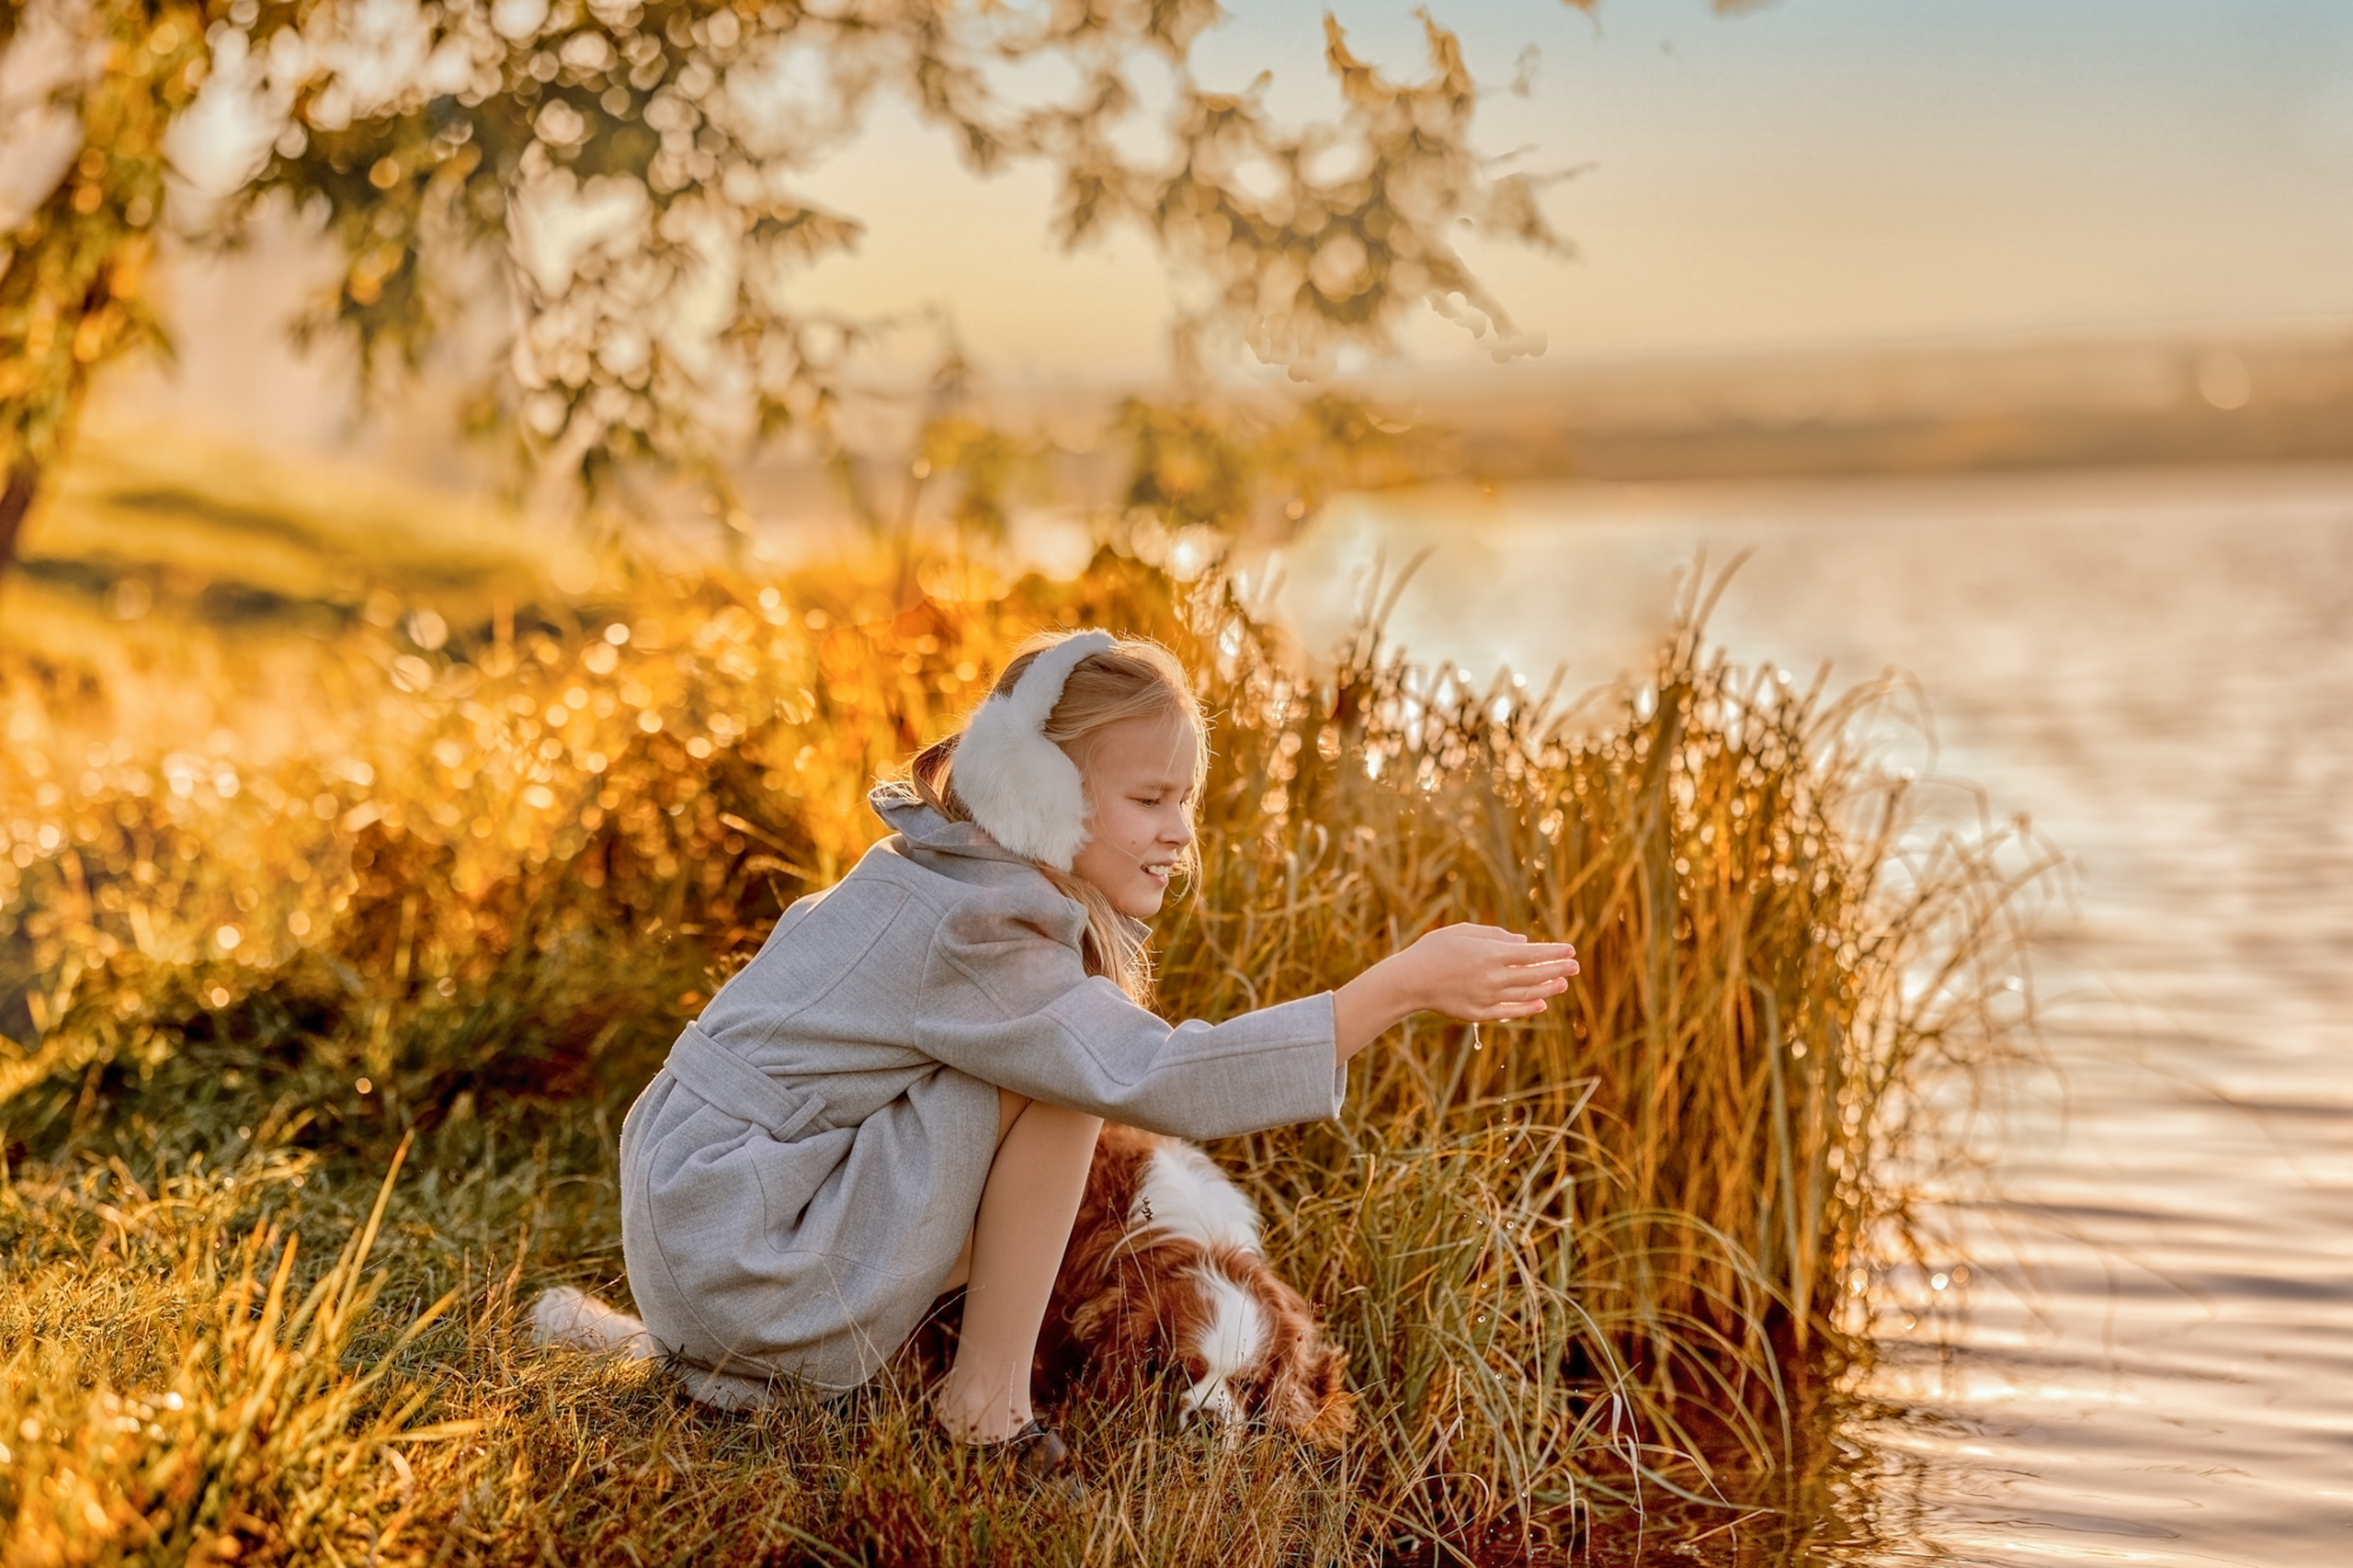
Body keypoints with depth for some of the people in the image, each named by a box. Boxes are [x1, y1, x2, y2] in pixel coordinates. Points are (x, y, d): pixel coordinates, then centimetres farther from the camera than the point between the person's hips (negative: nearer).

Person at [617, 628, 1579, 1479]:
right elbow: (1156, 1076, -30)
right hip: (745, 1265, -10)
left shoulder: (948, 876, 10)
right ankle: (988, 1402, -9)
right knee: (1062, 1075, -18)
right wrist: (1403, 985, -33)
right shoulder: (969, 933, -20)